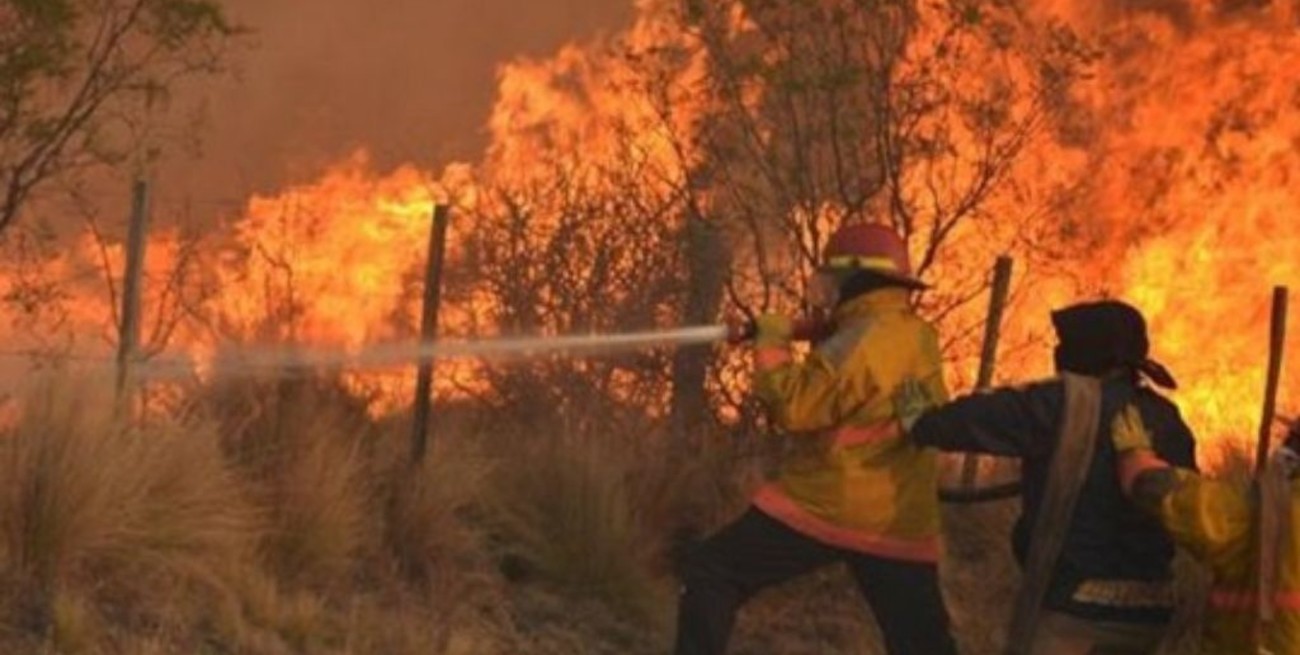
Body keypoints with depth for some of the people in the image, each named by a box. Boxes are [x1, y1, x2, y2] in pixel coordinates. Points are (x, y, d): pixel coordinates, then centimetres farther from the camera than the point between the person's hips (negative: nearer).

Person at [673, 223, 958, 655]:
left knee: (711, 574, 4)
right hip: (900, 522, 7)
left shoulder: (862, 340, -15)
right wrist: (812, 337, 11)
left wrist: (772, 345, -4)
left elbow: (795, 408, -18)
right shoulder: (921, 339, 11)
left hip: (822, 507, -7)